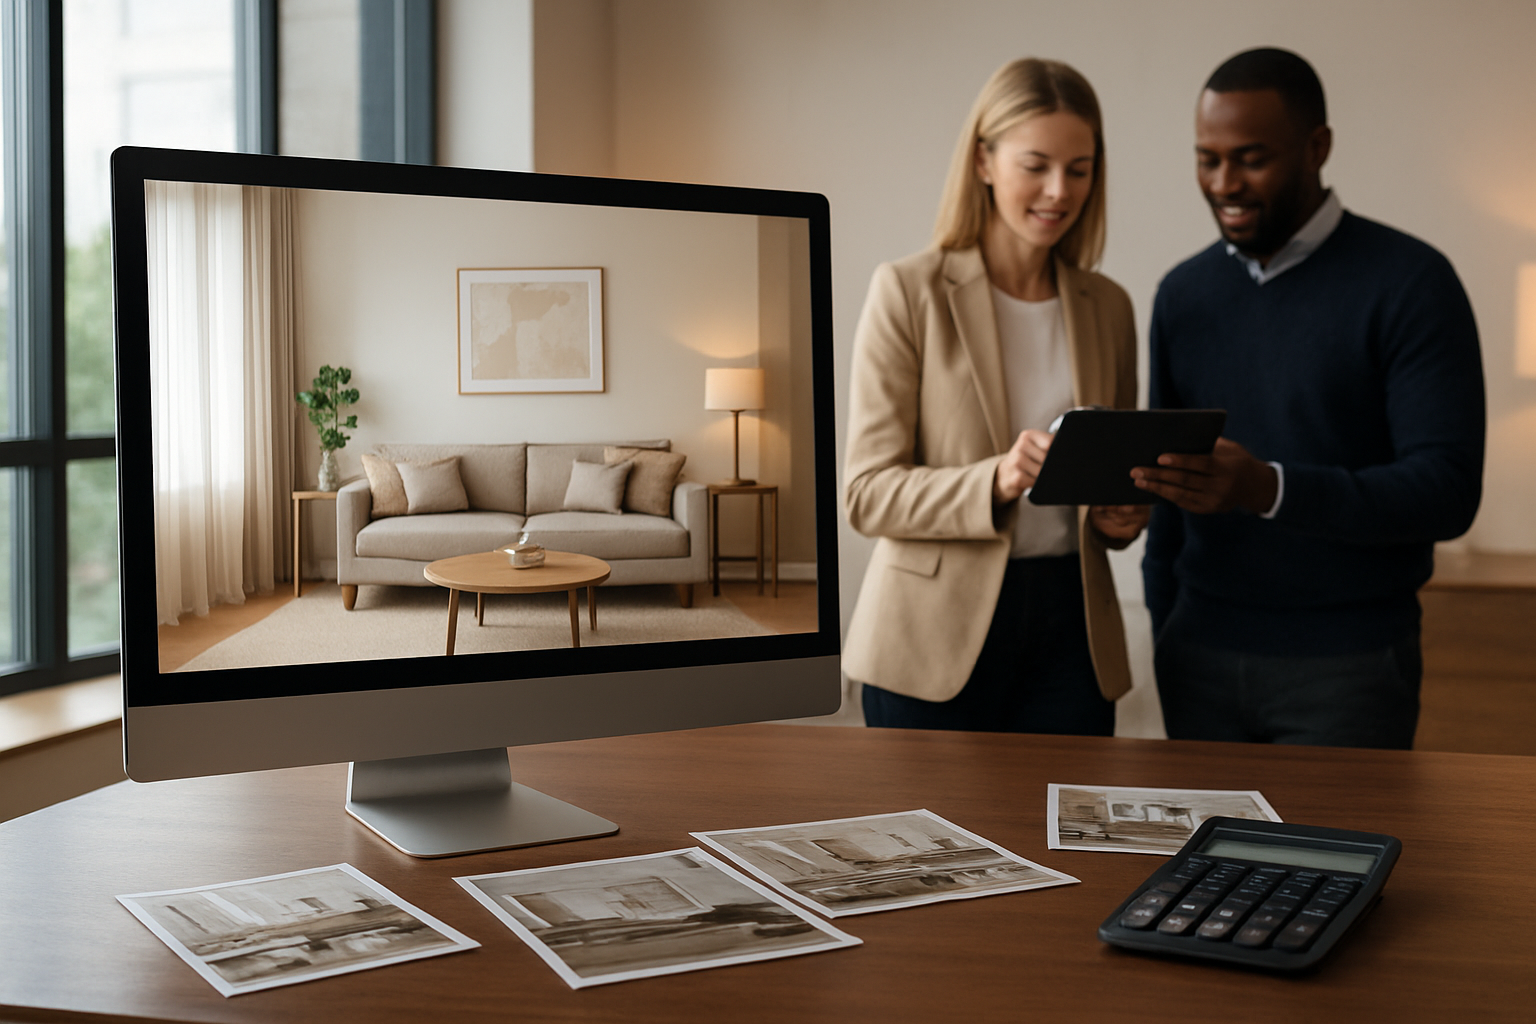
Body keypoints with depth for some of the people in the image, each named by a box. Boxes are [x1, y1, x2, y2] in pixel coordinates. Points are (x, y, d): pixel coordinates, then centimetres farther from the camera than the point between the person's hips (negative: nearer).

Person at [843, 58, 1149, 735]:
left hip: (1071, 624, 4)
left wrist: (1122, 515, -3)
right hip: (935, 634, -4)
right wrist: (995, 482, -24)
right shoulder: (908, 292, -5)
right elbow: (867, 493, -9)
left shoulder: (1107, 307, 9)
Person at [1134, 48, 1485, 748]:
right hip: (1201, 657, 4)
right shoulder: (1183, 293, 8)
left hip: (1349, 664, -4)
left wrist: (1268, 489, -28)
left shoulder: (1409, 284, -7)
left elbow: (1448, 492, -16)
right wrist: (1162, 634, 10)